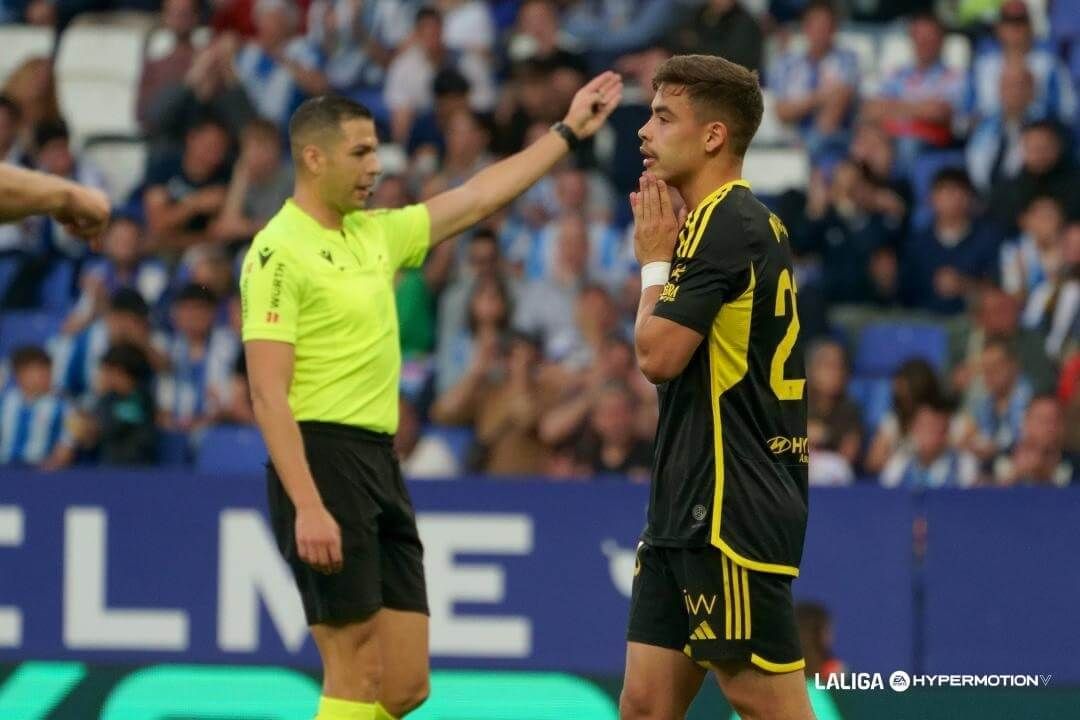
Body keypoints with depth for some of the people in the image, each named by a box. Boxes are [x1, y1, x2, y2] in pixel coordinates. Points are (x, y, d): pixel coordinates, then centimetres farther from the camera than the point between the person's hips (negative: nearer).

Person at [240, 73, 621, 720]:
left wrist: (568, 132, 27)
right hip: (324, 461, -9)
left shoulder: (376, 235, 14)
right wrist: (308, 506, -24)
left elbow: (478, 198, 26)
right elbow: (269, 393, -16)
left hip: (380, 467, 9)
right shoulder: (280, 253, -10)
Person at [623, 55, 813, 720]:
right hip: (690, 514, 10)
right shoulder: (745, 220, 17)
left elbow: (658, 356, -16)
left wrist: (655, 261, -1)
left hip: (731, 515, -10)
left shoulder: (724, 223, -14)